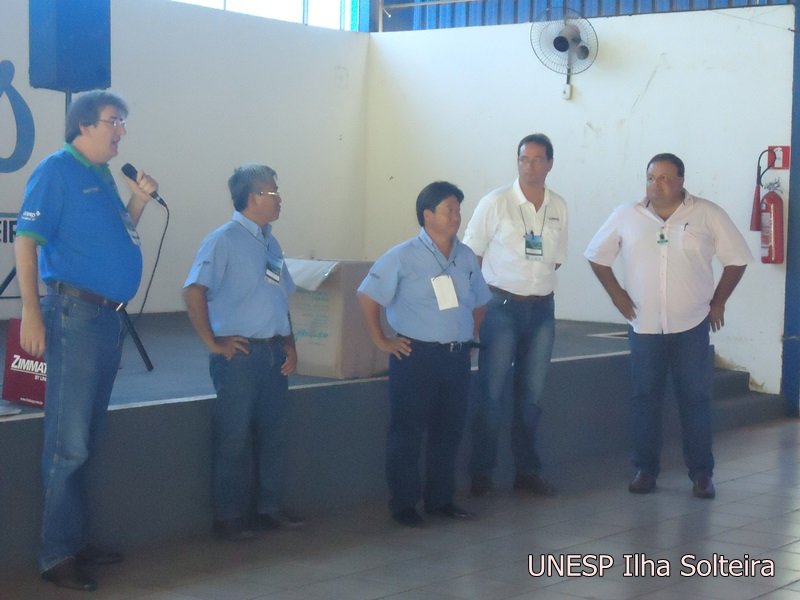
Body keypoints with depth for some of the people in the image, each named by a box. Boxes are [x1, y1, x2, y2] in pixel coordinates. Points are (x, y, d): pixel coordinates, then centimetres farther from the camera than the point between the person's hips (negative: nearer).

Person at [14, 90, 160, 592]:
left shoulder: (104, 175, 16)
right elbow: (27, 240, -14)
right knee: (69, 442, -6)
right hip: (76, 312, -9)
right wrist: (32, 314, -19)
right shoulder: (57, 170, -8)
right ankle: (58, 555, 0)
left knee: (88, 438, 14)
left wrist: (139, 200, 7)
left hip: (110, 315, 9)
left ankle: (77, 541, 22)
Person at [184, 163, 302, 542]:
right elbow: (194, 292, -18)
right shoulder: (224, 240, -10)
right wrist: (213, 343, -16)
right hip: (240, 353, -8)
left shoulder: (270, 243, 15)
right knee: (234, 438, -1)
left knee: (274, 433, 12)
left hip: (273, 353, 8)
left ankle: (269, 508, 24)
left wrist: (289, 345, 10)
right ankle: (229, 518, 8)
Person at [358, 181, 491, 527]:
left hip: (457, 356, 6)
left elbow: (478, 302, 22)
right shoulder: (403, 257, -8)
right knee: (407, 433, 1)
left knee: (449, 432, 11)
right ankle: (403, 504, 10)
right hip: (416, 355, -5)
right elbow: (368, 296, -6)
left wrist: (469, 336, 14)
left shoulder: (465, 257, 9)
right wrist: (380, 340, -6)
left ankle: (440, 499, 23)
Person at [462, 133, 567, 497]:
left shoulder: (558, 207, 7)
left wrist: (539, 286, 8)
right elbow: (471, 254, -2)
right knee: (491, 393, -1)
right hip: (502, 306, -4)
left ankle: (527, 471, 20)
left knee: (532, 395, 10)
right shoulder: (495, 203, -6)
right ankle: (481, 473, 7)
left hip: (542, 308, 4)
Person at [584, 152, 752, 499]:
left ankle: (702, 473, 11)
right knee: (644, 398, 5)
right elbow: (597, 256, 12)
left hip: (692, 327, -1)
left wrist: (718, 301, 3)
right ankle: (645, 469, 15)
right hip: (644, 326, 1)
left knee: (695, 399, 2)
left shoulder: (708, 215, -3)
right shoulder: (626, 217, 1)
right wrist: (616, 293, 5)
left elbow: (737, 259, 5)